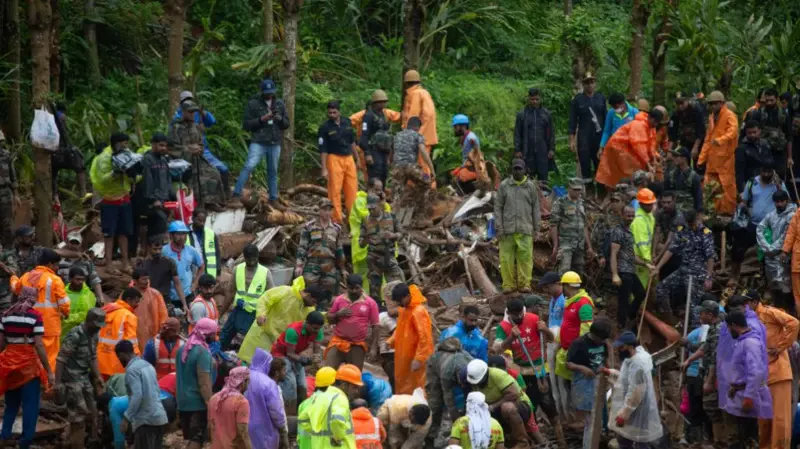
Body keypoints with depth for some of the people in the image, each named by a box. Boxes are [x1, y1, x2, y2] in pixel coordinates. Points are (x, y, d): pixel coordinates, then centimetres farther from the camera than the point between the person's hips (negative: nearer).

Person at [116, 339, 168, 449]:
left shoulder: (132, 369, -11)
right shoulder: (148, 365, 15)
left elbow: (137, 396, -21)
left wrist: (126, 418, -19)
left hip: (145, 419, -9)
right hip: (159, 416, 9)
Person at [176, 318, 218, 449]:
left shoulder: (182, 349, 11)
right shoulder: (202, 352, -17)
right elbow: (204, 382, -21)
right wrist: (210, 405, -19)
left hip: (183, 401, 8)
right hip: (198, 403, -8)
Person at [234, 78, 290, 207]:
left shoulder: (279, 104, 11)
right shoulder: (253, 103, -2)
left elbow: (287, 124, 14)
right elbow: (246, 124, -5)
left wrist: (280, 119, -8)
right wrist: (261, 119, -18)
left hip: (275, 144, 4)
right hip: (258, 143, -4)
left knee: (273, 172, 10)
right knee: (249, 166, -18)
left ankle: (273, 199, 20)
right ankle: (236, 195, -18)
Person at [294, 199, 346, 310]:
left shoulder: (336, 229, 13)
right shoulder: (309, 227, 3)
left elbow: (339, 250, 18)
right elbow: (302, 247, 1)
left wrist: (342, 269, 20)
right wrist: (299, 265, -8)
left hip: (329, 267, 3)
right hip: (312, 264, -3)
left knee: (326, 297, 5)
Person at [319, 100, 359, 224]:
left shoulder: (347, 122, 7)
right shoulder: (325, 128, -7)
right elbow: (323, 149, -8)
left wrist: (357, 158, 20)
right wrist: (324, 168, -13)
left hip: (349, 158, 4)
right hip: (335, 159, -4)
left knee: (352, 188, 3)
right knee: (335, 190, -5)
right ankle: (337, 218, 0)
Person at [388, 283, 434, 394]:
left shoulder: (418, 312, -19)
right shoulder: (404, 310, 9)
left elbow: (424, 338, -22)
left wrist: (418, 359, -24)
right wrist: (390, 342, 6)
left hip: (413, 359, -9)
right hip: (403, 358, 9)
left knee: (414, 392, -2)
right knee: (402, 388, 14)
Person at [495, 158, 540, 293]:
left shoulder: (531, 186, 7)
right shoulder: (504, 186, 5)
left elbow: (535, 208, 9)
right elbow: (498, 207, 5)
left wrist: (536, 228, 5)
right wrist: (499, 228, -2)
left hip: (525, 228, 0)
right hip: (507, 228, 0)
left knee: (525, 256, -5)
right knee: (507, 257, -2)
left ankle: (524, 283, 0)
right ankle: (509, 284, 4)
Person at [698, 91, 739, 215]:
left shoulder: (730, 116, -5)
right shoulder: (711, 117, 20)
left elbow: (733, 131, -23)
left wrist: (720, 140, -41)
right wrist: (702, 158, 16)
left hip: (725, 157, -8)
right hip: (712, 158, 8)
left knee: (728, 185, -6)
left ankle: (729, 211, -1)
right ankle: (716, 210, 15)